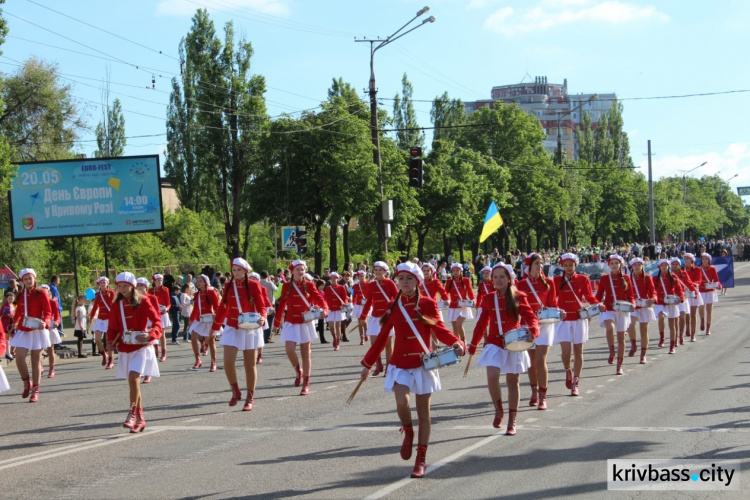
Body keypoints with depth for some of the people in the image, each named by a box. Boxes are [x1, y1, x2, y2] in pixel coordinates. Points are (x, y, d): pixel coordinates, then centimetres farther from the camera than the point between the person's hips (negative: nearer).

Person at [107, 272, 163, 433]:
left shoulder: (143, 302, -5)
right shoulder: (116, 305, 6)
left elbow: (157, 321, -7)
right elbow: (113, 327, 10)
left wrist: (149, 335, -26)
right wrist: (111, 342, -8)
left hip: (141, 347, -5)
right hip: (125, 349, 5)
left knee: (133, 377, -22)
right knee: (133, 383, 9)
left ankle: (132, 414, -15)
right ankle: (140, 419, 18)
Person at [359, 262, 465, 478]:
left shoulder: (427, 304, -2)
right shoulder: (393, 307, 5)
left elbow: (439, 329, -7)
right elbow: (382, 337, 11)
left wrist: (456, 344, -27)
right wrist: (367, 364, 15)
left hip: (422, 363, -1)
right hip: (400, 364, 1)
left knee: (423, 412, 4)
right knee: (402, 402, -21)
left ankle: (421, 459, 14)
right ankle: (408, 432, 12)